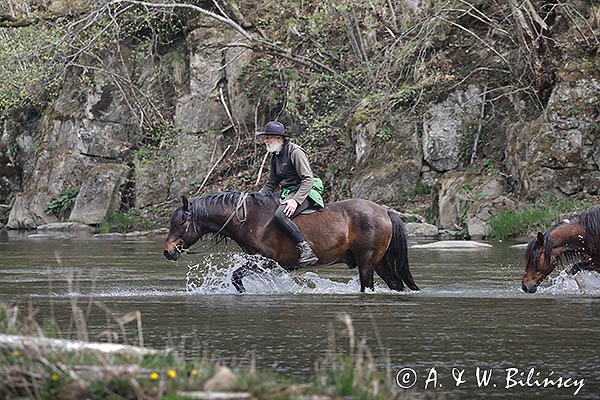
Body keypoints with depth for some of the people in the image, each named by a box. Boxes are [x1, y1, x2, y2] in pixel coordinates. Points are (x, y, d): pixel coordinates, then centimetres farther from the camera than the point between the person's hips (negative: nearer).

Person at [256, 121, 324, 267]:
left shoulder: (295, 152, -12)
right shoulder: (275, 156, 15)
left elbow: (308, 179, -19)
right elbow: (270, 185, 23)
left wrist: (295, 200, -29)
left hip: (303, 193, -10)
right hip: (287, 193, 10)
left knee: (280, 215, -33)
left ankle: (306, 249, -35)